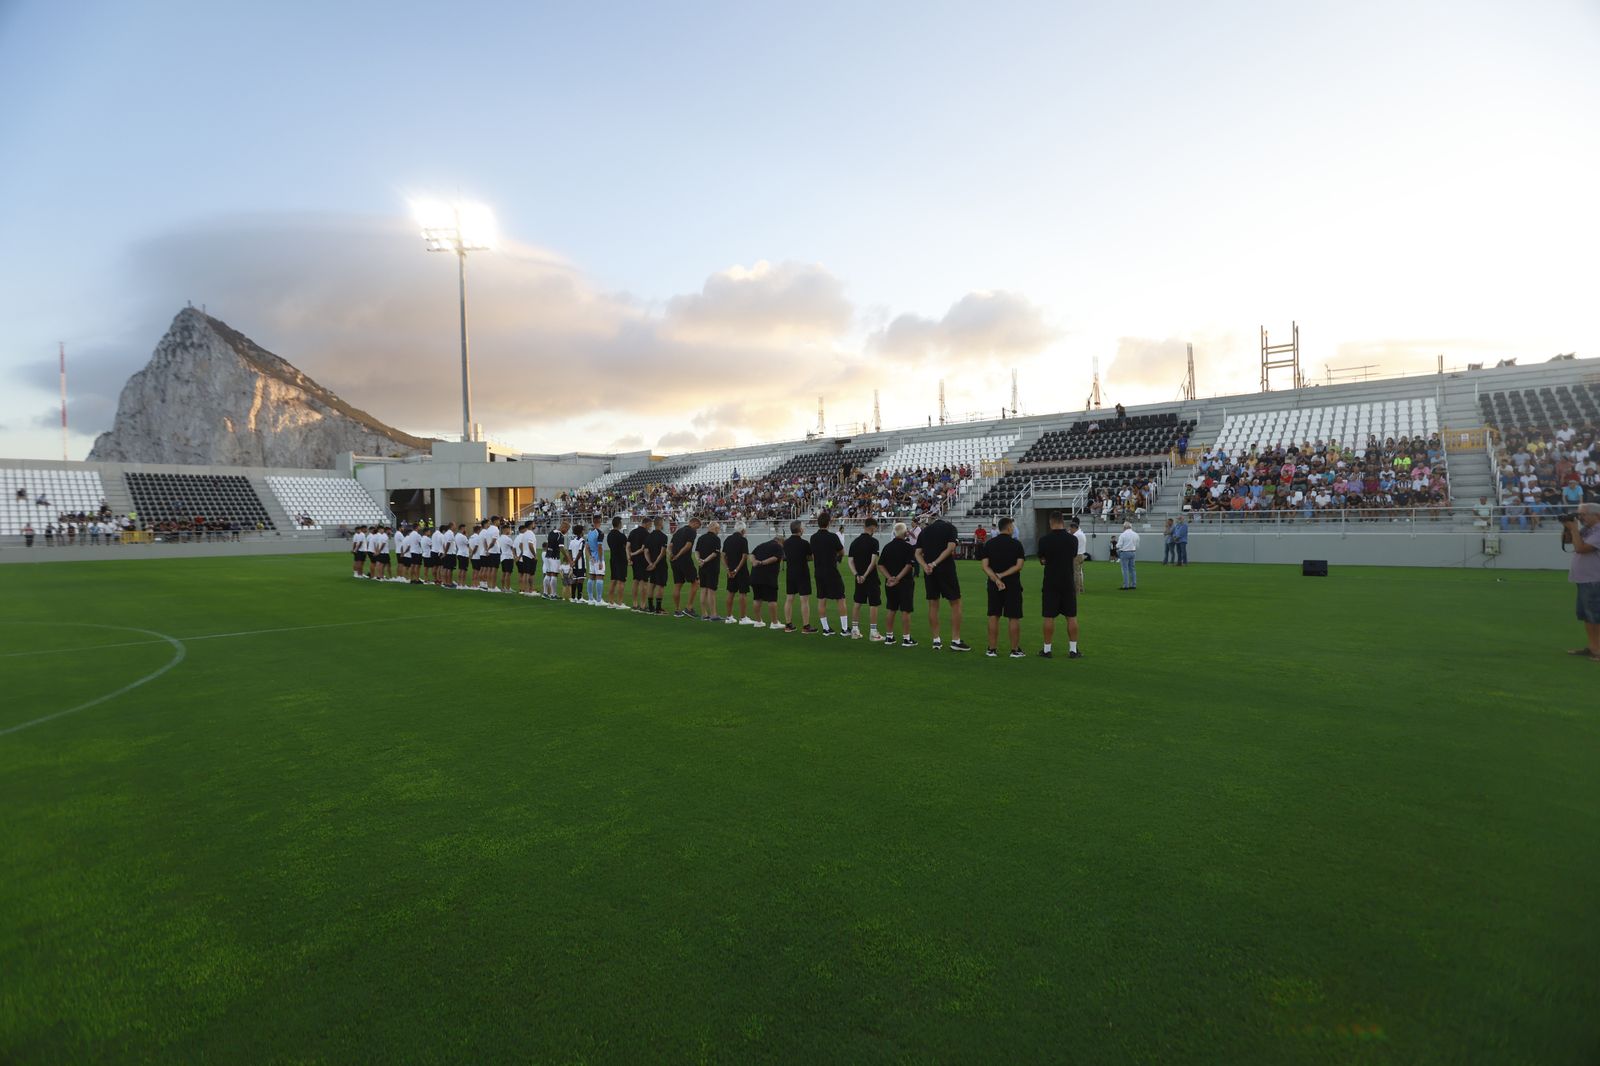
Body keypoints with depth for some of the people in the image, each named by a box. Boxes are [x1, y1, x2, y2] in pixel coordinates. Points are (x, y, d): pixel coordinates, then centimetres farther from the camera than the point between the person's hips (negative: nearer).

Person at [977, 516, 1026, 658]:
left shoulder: (989, 543, 2)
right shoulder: (1016, 544, -4)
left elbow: (984, 565, -6)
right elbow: (1019, 565, -13)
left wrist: (996, 579, -13)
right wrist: (1003, 575, -13)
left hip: (994, 585, 3)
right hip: (1012, 585, -3)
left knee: (993, 617, 8)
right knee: (1013, 617, 3)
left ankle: (992, 649, 9)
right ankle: (1015, 650, 6)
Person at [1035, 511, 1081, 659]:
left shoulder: (1044, 540, -8)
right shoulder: (1072, 539, -3)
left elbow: (1042, 560, 4)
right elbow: (1074, 559, 11)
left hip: (1050, 582, -1)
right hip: (1068, 582, 1)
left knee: (1049, 617, 4)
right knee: (1071, 617, 8)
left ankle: (1047, 649, 9)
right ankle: (1073, 650, 10)